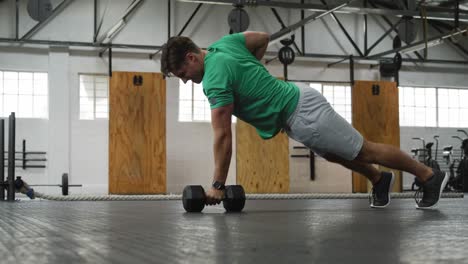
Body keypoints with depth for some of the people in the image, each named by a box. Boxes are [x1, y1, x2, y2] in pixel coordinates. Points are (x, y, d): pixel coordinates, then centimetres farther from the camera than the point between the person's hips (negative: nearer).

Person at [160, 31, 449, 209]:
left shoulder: (215, 79, -22)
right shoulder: (223, 43, 4)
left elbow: (223, 137, -22)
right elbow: (263, 38, 17)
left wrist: (218, 185, -15)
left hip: (302, 116, -9)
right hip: (299, 102, 9)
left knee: (365, 152, 3)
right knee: (335, 154, 28)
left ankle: (429, 175, 16)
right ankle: (380, 180, 44)